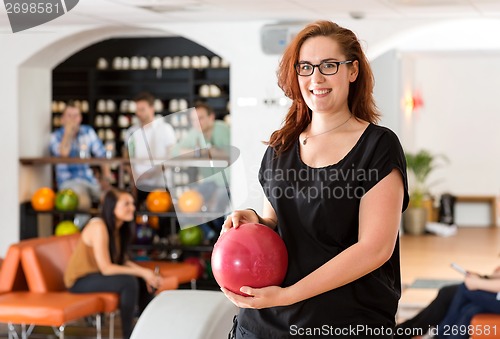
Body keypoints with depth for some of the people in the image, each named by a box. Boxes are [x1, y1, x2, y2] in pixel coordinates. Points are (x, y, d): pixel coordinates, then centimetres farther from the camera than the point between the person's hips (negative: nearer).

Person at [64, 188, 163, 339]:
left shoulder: (120, 227, 2)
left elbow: (123, 261, 2)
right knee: (129, 281, -26)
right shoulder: (99, 227, -25)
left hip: (95, 274, 9)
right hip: (79, 281, -9)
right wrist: (142, 272, -24)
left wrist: (146, 273, -15)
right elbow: (106, 268, -27)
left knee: (144, 281, 0)